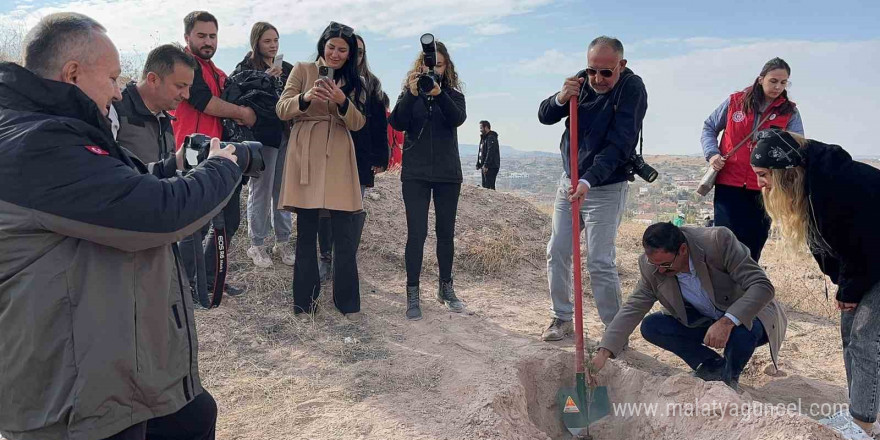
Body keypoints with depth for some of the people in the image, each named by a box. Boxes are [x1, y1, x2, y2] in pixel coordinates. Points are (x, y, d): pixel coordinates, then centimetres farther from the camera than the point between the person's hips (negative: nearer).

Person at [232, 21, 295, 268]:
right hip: (262, 136, -4)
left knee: (283, 191, 9)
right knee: (260, 192, 1)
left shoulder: (287, 69, 11)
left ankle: (283, 243, 19)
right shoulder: (246, 69, 0)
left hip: (286, 136, 4)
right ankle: (257, 245, 12)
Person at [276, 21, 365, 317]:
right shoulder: (302, 70, 8)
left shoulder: (354, 81, 15)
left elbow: (358, 123, 2)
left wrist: (342, 101, -18)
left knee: (345, 234, -1)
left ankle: (346, 301, 9)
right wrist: (306, 98, -20)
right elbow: (282, 110, -1)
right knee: (306, 232, 2)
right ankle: (305, 300, 13)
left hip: (339, 160, 2)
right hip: (306, 157, -2)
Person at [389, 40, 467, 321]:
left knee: (446, 232, 8)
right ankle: (412, 295, -1)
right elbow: (397, 123, -11)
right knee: (417, 233, -7)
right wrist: (411, 94, -24)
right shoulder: (410, 93, 5)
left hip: (448, 174, 2)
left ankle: (446, 288, 22)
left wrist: (438, 93, -28)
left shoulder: (453, 94, 7)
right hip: (415, 174, -1)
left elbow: (458, 119, -14)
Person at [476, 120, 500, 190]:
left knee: (490, 186, -13)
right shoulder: (484, 138, 19)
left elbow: (490, 152, -21)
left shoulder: (491, 137, -12)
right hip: (484, 166, 10)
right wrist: (478, 165, 16)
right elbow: (480, 152, 22)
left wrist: (486, 165, -25)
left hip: (491, 167, -10)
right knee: (484, 186, 11)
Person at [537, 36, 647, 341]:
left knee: (600, 263, -8)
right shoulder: (581, 81, 0)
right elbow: (544, 117, 1)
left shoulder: (632, 89, -15)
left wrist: (588, 180, -34)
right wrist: (560, 99, -20)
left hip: (606, 188, -6)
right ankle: (562, 318, 24)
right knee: (557, 254, 8)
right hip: (569, 181, 6)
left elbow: (619, 145, -24)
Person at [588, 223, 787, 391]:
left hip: (746, 317, -4)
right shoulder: (651, 267, -18)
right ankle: (714, 366, 1)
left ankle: (729, 377, -3)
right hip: (704, 322, 4)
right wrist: (603, 353, -23)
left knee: (742, 329, -38)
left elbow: (762, 286, -32)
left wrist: (727, 322, -45)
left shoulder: (719, 241, -31)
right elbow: (632, 309, -14)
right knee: (650, 326, -16)